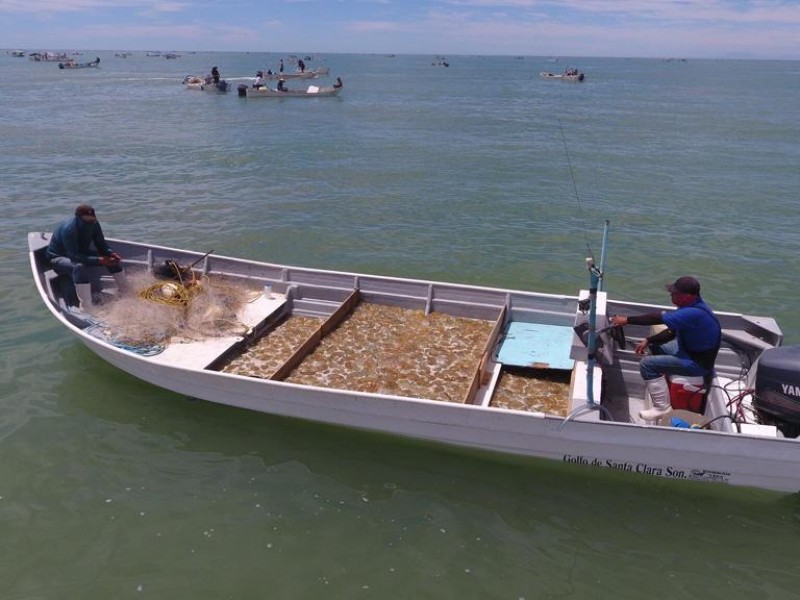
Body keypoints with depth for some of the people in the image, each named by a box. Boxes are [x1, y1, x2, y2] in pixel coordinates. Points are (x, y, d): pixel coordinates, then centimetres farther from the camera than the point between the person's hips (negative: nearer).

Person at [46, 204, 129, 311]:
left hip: (81, 253, 7)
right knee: (79, 267, -39)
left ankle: (127, 292, 4)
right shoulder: (68, 229, -34)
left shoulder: (94, 225, -14)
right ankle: (86, 309, -44)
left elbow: (101, 246, -6)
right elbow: (74, 257, -38)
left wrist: (111, 253, -28)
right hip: (58, 257, -7)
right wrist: (99, 260, -46)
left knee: (111, 258, -6)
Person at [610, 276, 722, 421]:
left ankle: (662, 407, -9)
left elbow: (658, 318, -30)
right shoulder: (692, 306, 0)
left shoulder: (694, 313, -32)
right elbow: (672, 331, 8)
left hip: (697, 362, -10)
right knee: (654, 346, 22)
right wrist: (648, 341, -2)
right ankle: (663, 384, 32)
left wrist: (627, 320, -21)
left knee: (647, 364, -16)